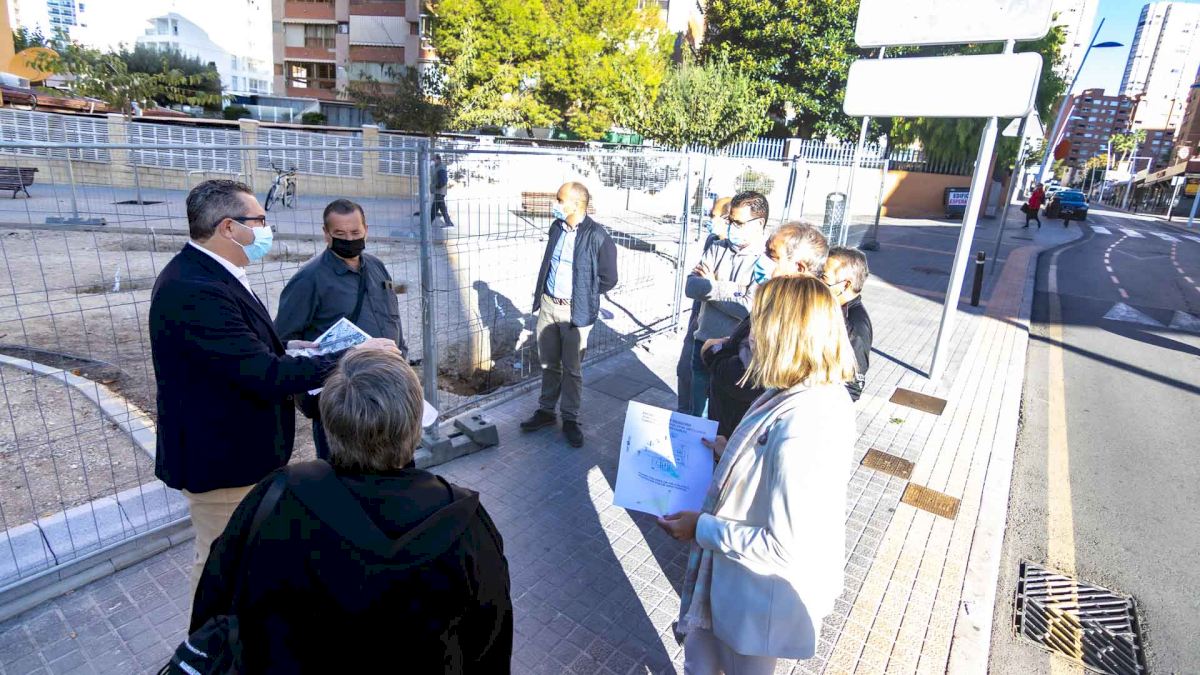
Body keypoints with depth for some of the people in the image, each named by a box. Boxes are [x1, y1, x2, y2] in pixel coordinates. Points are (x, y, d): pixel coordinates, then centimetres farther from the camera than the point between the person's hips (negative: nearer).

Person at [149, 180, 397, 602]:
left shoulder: (203, 273, 3)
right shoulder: (194, 290, -30)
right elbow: (264, 376, -33)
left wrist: (284, 349, 0)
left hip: (236, 444, 10)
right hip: (222, 457, -10)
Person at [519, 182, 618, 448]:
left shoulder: (597, 236, -15)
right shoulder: (556, 227, 4)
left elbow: (608, 279, -7)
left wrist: (583, 296, 0)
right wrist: (540, 297, 13)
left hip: (575, 312, -5)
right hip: (548, 306, 6)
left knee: (572, 369, 7)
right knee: (548, 364, 17)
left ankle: (570, 419, 23)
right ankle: (545, 411, 33)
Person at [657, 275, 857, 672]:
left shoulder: (800, 431, -37)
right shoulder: (825, 393, -8)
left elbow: (783, 548, -31)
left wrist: (701, 528, -21)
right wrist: (735, 453, 9)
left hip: (763, 592, -8)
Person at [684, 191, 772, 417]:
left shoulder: (767, 262, -13)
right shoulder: (717, 249, 2)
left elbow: (750, 309, -22)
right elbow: (691, 287, -7)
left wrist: (711, 286, -10)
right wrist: (732, 288, -18)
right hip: (704, 342, 5)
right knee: (698, 410, 19)